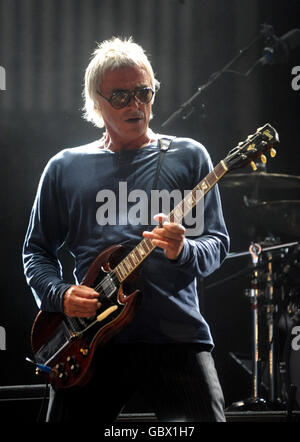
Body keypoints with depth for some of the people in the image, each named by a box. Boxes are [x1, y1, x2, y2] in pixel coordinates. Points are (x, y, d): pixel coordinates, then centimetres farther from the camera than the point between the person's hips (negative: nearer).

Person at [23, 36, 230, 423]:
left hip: (177, 336, -1)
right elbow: (37, 250, 17)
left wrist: (183, 251, -15)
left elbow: (217, 243, 8)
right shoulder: (65, 167, 14)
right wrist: (59, 294, -3)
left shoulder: (187, 156, 11)